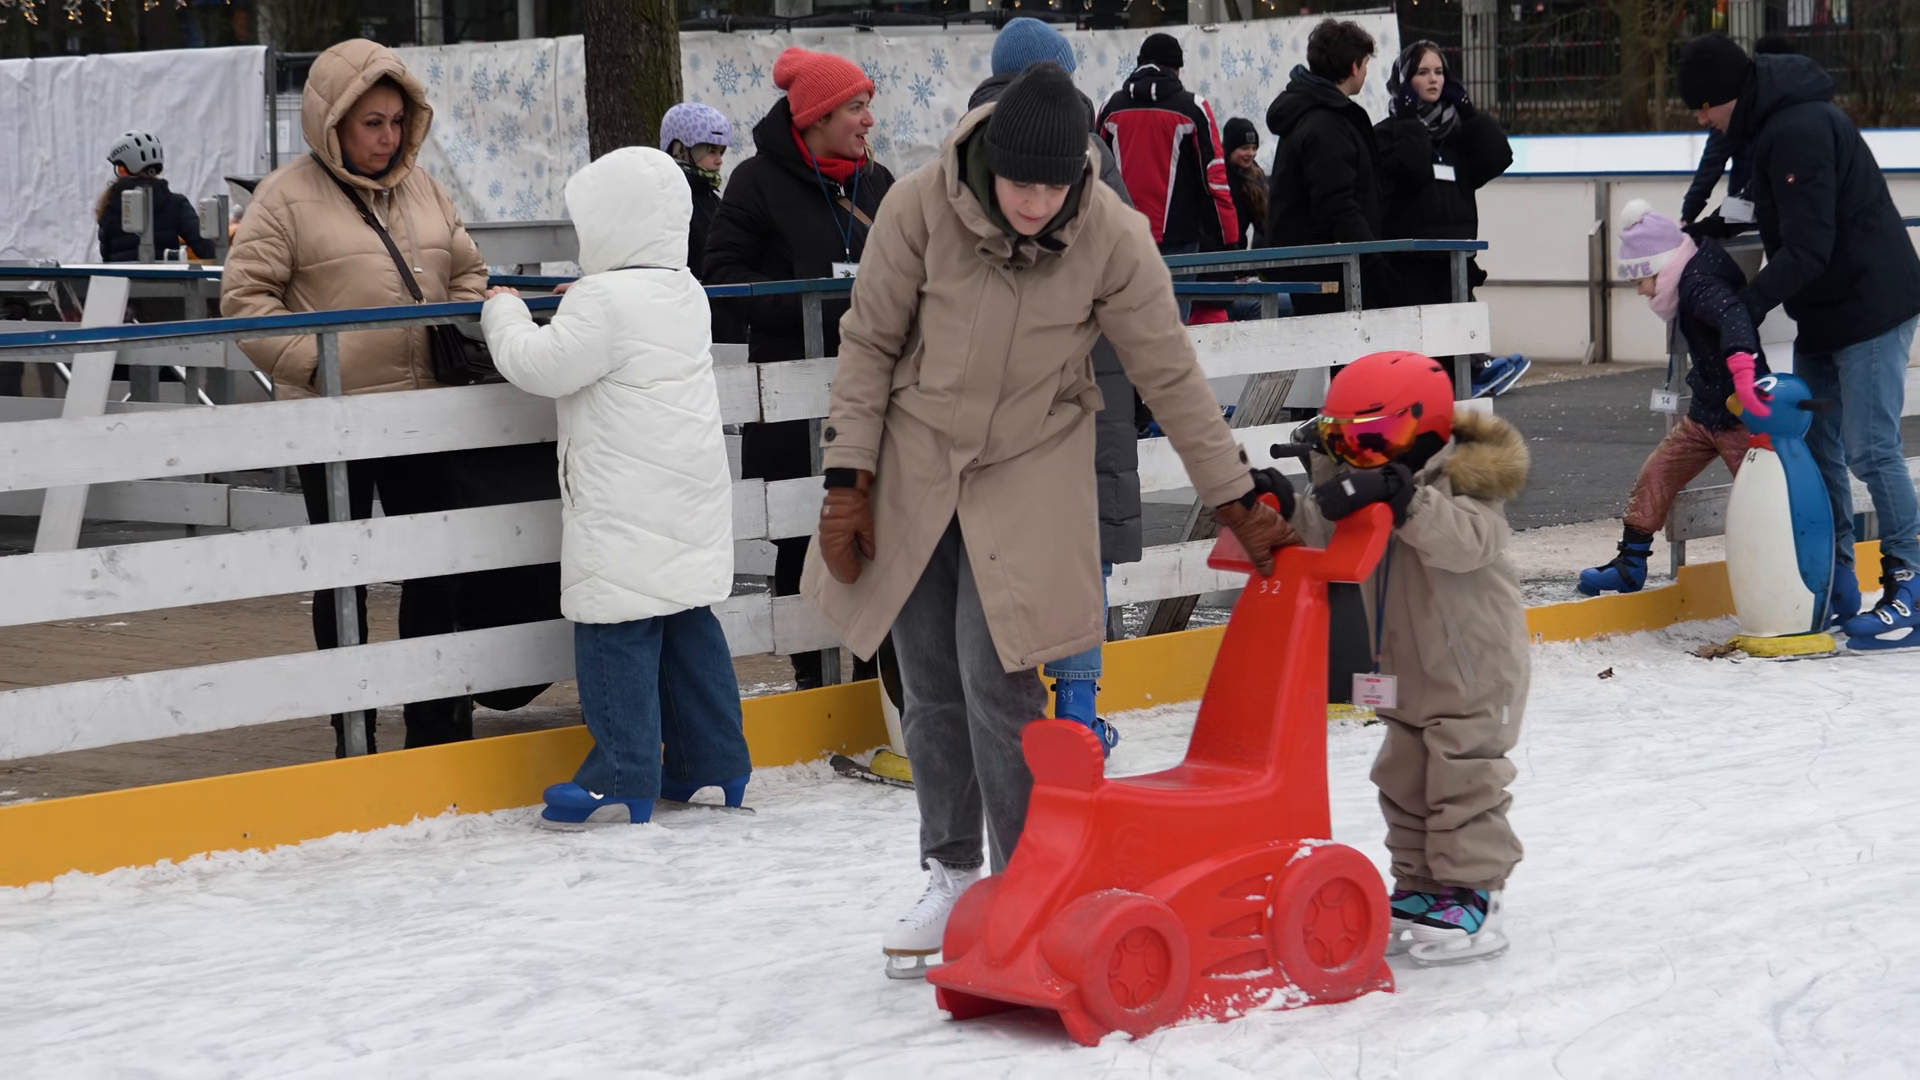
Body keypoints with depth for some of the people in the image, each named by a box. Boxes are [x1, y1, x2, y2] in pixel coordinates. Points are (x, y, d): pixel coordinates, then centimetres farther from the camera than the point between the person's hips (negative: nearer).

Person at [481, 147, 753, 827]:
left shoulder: (603, 301, -15)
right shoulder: (685, 295, 12)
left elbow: (540, 365, -13)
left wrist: (505, 312, 3)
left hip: (625, 513, -9)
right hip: (690, 509, 9)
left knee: (617, 635, -5)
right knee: (688, 626, 14)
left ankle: (622, 781, -5)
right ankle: (715, 765, 19)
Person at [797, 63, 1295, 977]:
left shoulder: (1112, 238, -17)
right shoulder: (921, 206, -17)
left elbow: (1171, 376, -7)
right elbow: (869, 345, -5)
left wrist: (1236, 501, -3)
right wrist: (848, 482, -6)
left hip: (1030, 469, -1)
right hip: (915, 464, 2)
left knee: (998, 683, -11)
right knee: (932, 687, 7)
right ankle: (951, 878, 23)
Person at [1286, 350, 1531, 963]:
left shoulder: (1462, 483, -22)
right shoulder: (1365, 489, 2)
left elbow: (1467, 540, -40)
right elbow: (1322, 537, 5)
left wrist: (1405, 500, -51)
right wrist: (1287, 508, -13)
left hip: (1475, 667, -9)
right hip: (1410, 670, 9)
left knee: (1463, 782, -7)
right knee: (1404, 781, 15)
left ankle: (1471, 896, 0)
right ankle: (1419, 889, 26)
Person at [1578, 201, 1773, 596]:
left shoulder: (1701, 286, -24)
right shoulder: (1691, 284, 8)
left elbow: (1733, 317, -45)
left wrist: (1742, 371, -59)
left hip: (1740, 417, -10)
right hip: (1704, 414, 10)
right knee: (1653, 478, 10)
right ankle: (1630, 565, 19)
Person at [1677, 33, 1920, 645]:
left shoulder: (1800, 129, -22)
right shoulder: (1768, 126, 10)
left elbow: (1808, 247, -26)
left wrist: (1746, 306, -28)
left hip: (1871, 304, -10)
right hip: (1823, 313, 10)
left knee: (1871, 450, -10)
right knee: (1815, 445, 11)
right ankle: (1835, 586, 18)